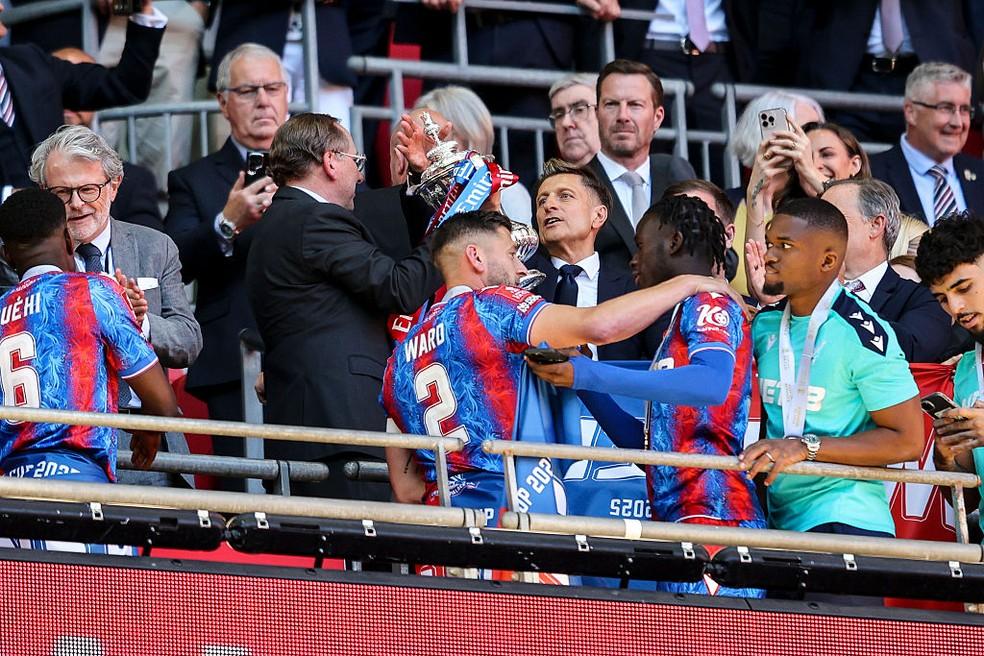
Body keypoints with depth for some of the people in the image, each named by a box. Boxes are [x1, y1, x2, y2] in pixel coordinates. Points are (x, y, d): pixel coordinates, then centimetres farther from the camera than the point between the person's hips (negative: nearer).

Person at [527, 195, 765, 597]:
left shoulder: (709, 302, 1)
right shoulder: (680, 319, 29)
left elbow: (713, 384, -22)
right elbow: (641, 440, 28)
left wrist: (586, 373, -22)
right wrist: (578, 378, 20)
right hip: (678, 517, 9)